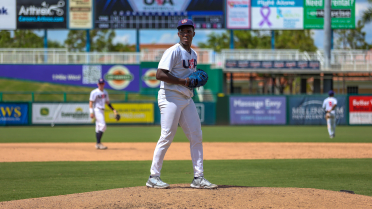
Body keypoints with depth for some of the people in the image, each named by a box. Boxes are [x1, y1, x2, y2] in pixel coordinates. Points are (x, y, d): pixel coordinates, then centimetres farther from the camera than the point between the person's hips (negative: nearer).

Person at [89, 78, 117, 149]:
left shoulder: (105, 92, 14)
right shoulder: (94, 92, -10)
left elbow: (107, 102, 23)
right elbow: (91, 102, -13)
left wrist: (113, 109, 15)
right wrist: (91, 112, -21)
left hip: (102, 111, 8)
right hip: (97, 110, -8)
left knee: (99, 128, 9)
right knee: (103, 126, -18)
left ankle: (98, 144, 12)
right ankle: (98, 143, -17)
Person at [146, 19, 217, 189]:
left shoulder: (193, 54, 16)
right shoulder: (174, 51, -10)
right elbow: (160, 74, -19)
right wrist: (182, 81, -21)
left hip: (187, 98, 8)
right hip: (170, 97, -8)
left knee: (196, 137, 4)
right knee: (166, 137, -8)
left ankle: (198, 178, 8)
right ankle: (153, 177, -1)